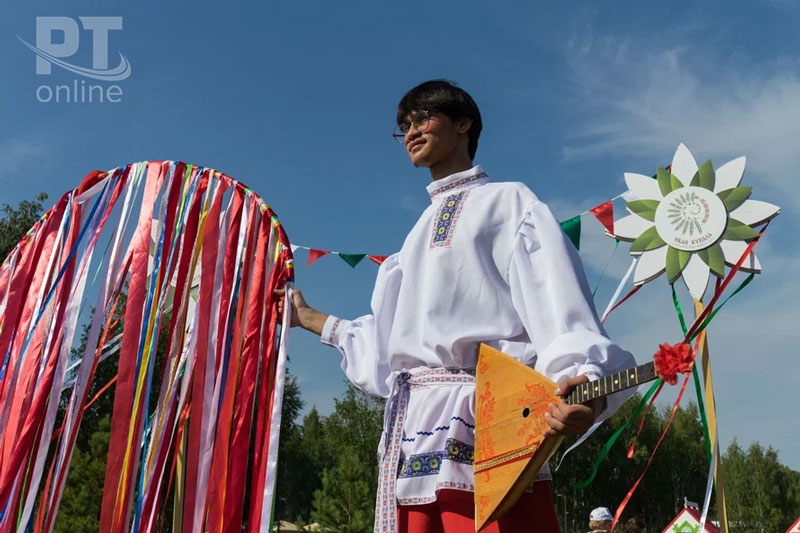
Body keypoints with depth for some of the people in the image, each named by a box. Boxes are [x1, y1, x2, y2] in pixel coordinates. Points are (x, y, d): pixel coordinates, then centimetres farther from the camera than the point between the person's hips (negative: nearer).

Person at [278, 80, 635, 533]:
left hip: (483, 420, -7)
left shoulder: (508, 201, 5)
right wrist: (308, 317, 35)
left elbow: (558, 305, -10)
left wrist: (579, 384, -29)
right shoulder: (422, 231, 26)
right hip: (413, 431, 7)